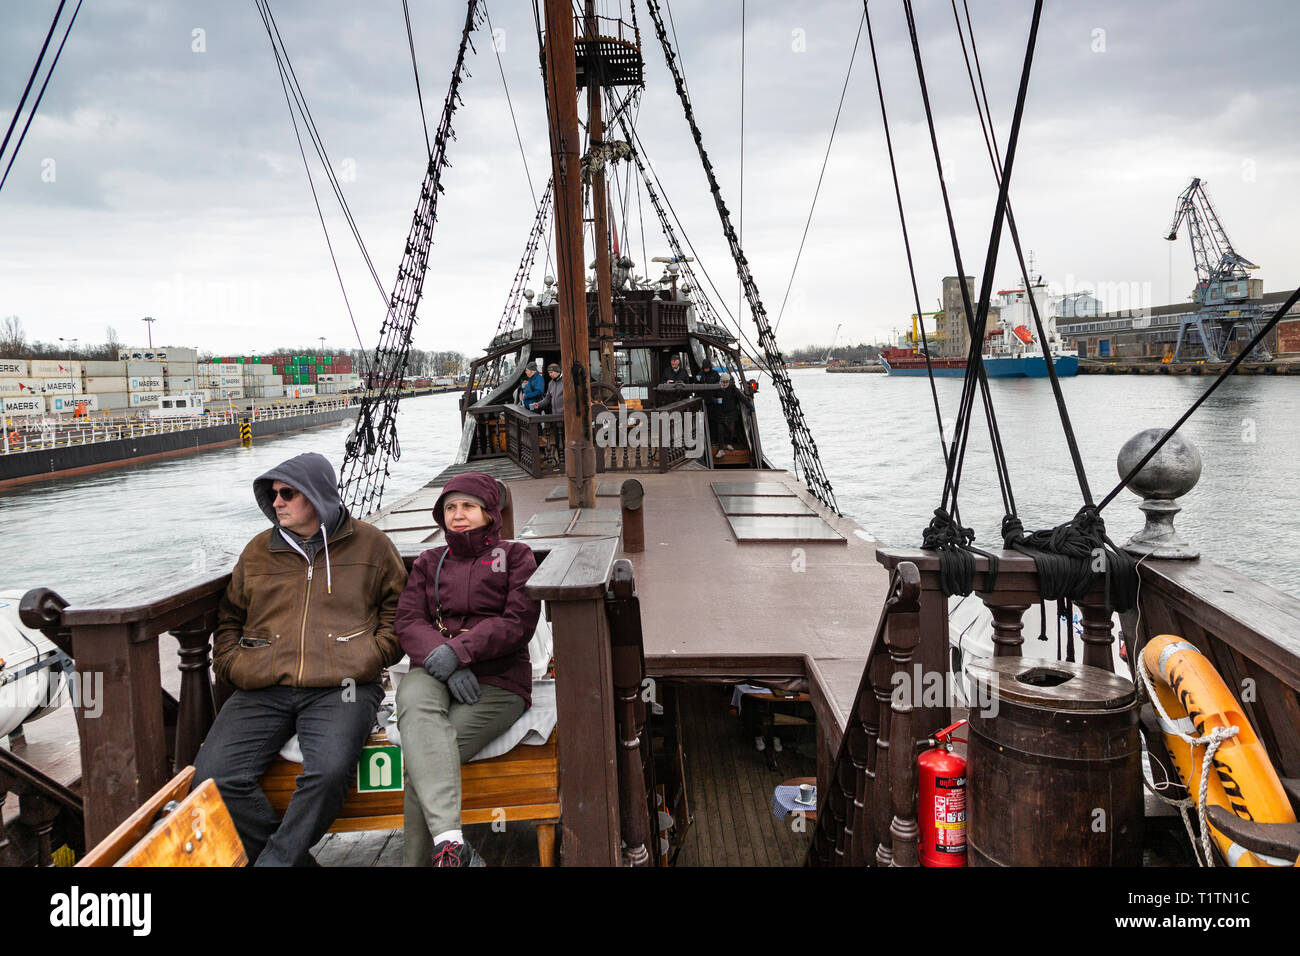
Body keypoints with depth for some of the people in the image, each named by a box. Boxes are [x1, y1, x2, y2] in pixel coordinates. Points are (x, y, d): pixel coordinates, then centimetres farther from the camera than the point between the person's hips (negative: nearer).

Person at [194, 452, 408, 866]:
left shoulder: (370, 544, 9)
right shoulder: (258, 550, 18)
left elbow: (399, 610, 14)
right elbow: (229, 618, 29)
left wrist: (370, 657, 0)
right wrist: (233, 665, 11)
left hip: (339, 689, -3)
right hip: (262, 692, 4)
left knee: (329, 772, -32)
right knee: (211, 778, -18)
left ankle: (276, 860, -10)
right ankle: (296, 859, -4)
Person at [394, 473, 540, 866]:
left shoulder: (515, 555, 13)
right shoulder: (429, 562, 23)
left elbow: (518, 624, -2)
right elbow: (407, 621, 7)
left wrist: (457, 650, -16)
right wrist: (443, 665, -14)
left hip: (496, 680, -2)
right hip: (433, 672, 2)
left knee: (420, 761, -28)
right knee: (416, 703, -37)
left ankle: (417, 859, -17)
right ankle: (450, 843, -48)